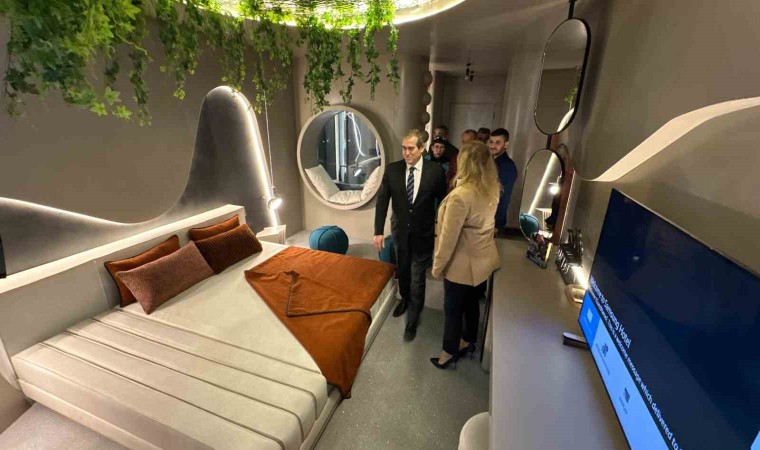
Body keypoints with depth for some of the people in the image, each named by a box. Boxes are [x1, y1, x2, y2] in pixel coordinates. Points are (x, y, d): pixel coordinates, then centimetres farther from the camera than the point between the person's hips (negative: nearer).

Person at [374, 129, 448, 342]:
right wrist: (378, 231, -8)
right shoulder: (392, 169, -7)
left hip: (423, 234, -2)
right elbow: (382, 201, -4)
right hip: (400, 231, 3)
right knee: (402, 272, 22)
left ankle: (412, 320, 25)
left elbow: (442, 203, -5)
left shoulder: (436, 170, -12)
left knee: (417, 278, 5)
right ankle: (405, 299, 51)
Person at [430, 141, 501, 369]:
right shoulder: (492, 189, -4)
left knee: (453, 309, 13)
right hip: (484, 259, 7)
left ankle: (450, 354, 33)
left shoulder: (461, 195, -29)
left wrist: (437, 265, -11)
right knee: (471, 302, 25)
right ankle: (468, 342, 47)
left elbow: (449, 237, -23)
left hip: (463, 264, -7)